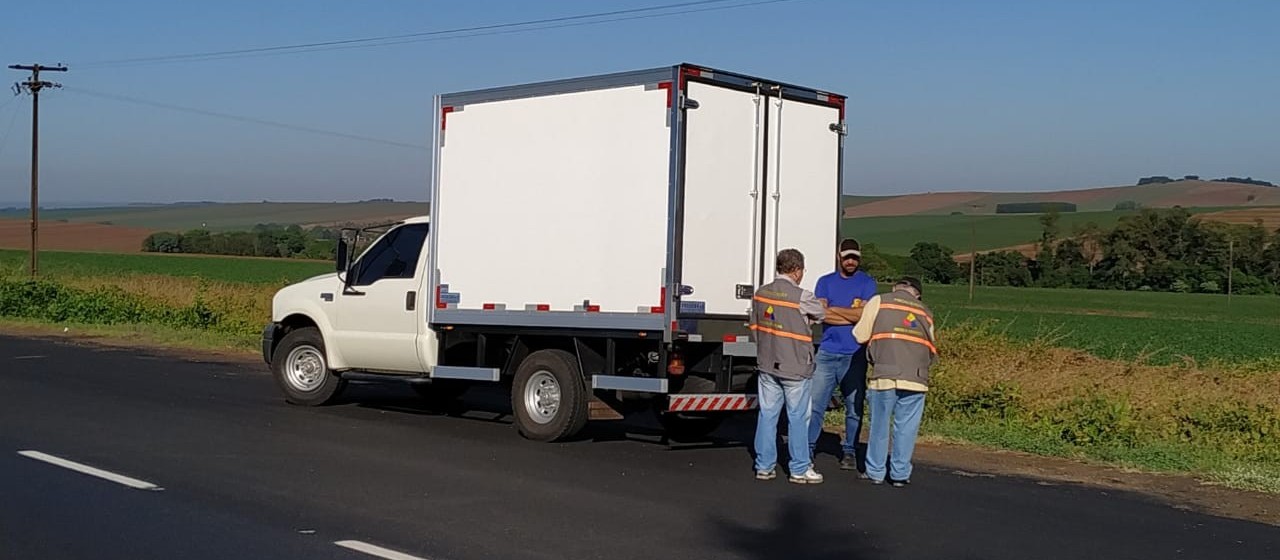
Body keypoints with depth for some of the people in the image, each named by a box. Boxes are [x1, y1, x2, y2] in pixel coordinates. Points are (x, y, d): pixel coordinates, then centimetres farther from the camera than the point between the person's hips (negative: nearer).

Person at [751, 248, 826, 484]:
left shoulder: (761, 293, 4)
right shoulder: (802, 297, -15)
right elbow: (821, 315, 3)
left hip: (766, 364, 6)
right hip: (795, 367, -5)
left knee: (767, 414, 10)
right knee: (798, 418, 4)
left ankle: (764, 466, 14)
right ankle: (800, 469, 10)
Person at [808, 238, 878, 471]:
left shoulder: (867, 283, 6)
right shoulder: (825, 282, 11)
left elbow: (864, 314, -8)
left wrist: (833, 309, -3)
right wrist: (853, 316, -7)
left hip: (854, 355, -1)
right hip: (827, 353, 1)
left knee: (854, 407, 4)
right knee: (815, 403, -2)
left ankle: (849, 451, 14)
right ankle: (807, 448, 5)